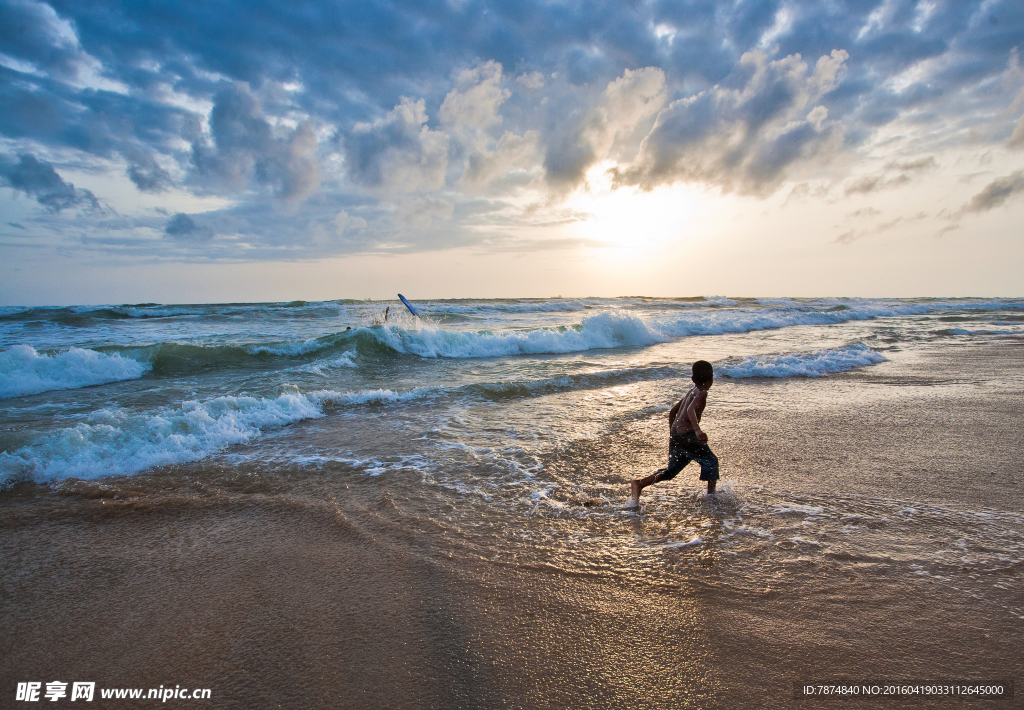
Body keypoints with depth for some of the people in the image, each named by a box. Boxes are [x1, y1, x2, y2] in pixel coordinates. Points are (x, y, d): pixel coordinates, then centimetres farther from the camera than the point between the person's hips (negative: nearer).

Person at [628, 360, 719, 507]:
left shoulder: (691, 391, 21)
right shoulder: (702, 392, -5)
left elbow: (673, 411, 27)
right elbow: (691, 410, -25)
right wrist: (698, 430, -39)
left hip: (675, 434, 8)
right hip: (687, 434, -8)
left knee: (671, 470, 12)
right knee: (711, 461, 10)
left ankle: (639, 484, -1)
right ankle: (711, 493, 11)